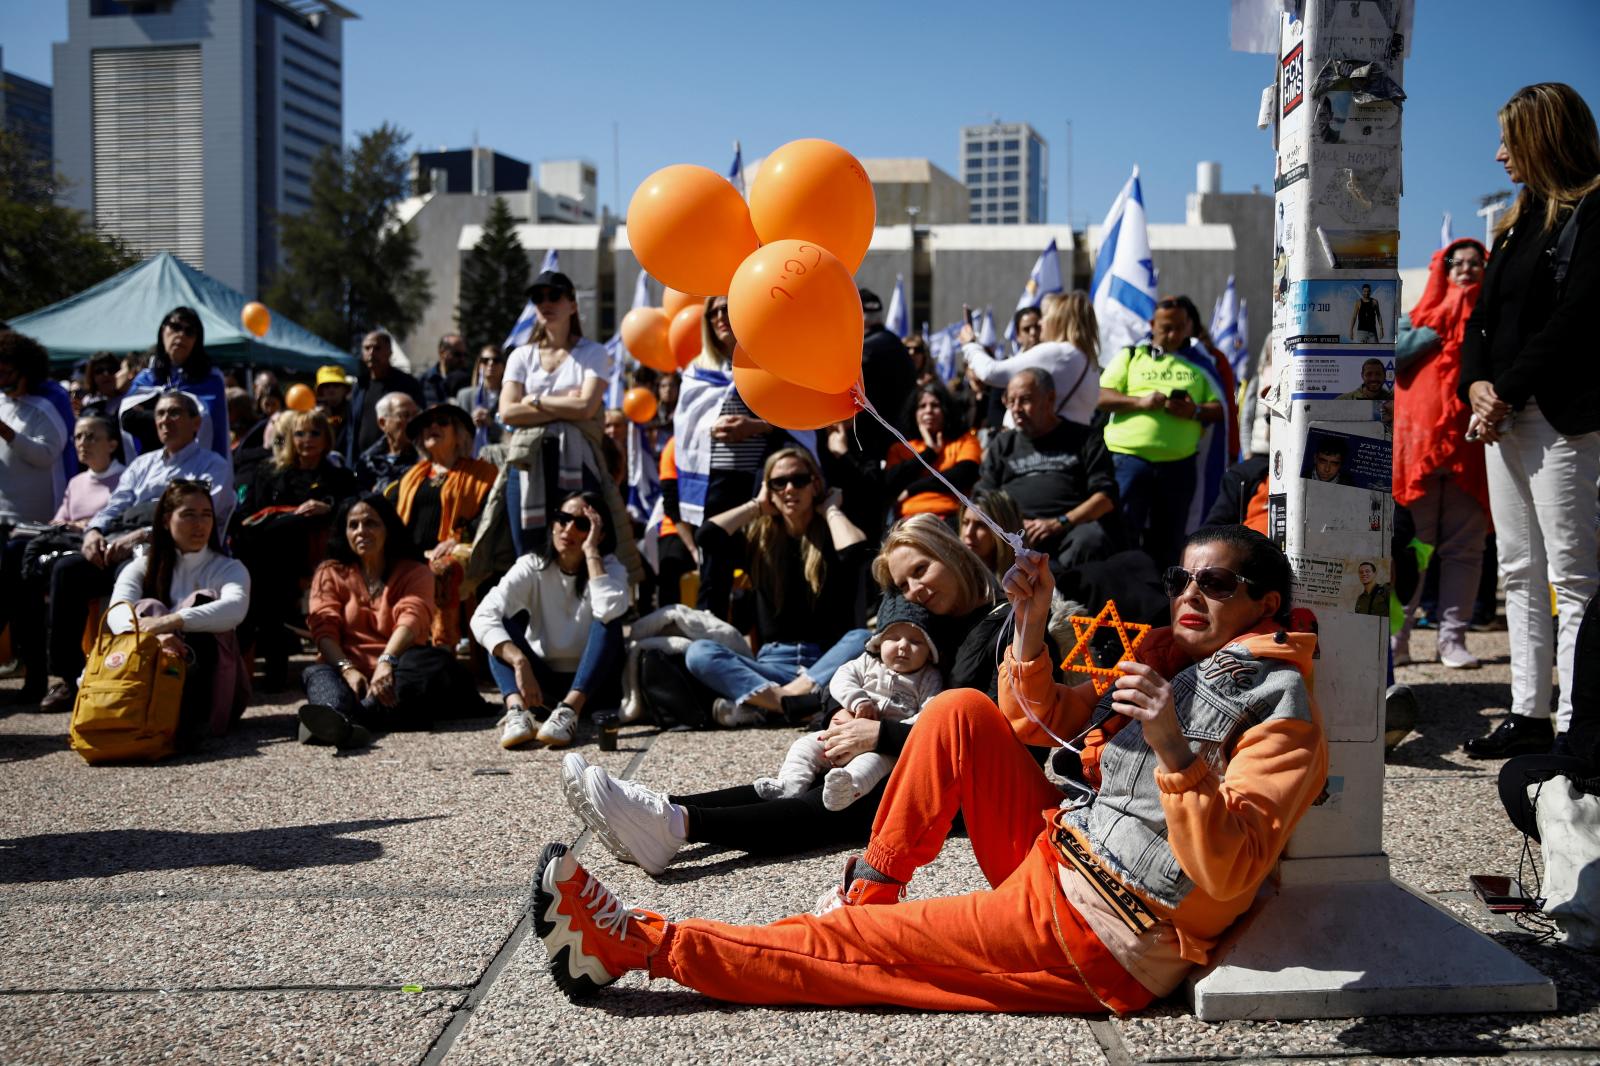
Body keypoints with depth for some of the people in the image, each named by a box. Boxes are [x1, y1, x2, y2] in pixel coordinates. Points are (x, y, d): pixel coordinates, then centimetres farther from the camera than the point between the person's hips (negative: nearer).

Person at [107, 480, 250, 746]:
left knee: (201, 602, -22)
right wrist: (151, 634, -36)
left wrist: (172, 621, -36)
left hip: (213, 686, -1)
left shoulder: (229, 569, 6)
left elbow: (235, 607, -20)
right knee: (148, 608, -19)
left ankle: (189, 718, -46)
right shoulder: (144, 565, 11)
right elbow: (118, 610, -12)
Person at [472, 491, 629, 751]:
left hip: (591, 683, -1)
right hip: (539, 682, 1)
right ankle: (517, 709, -44)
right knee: (505, 622, -21)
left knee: (610, 621, -26)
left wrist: (591, 551, -24)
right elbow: (483, 616, -23)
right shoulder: (532, 567, -6)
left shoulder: (610, 568, -6)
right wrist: (520, 662, -38)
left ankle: (568, 712, -43)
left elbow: (610, 611, -31)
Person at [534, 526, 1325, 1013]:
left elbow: (1227, 875, -24)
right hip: (1052, 856, 8)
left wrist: (1174, 751, -36)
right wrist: (1032, 623, 4)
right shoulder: (1173, 660, 14)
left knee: (845, 946, -10)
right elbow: (1038, 721, 20)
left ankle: (634, 942, -3)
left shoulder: (1280, 717, -12)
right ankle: (870, 889, 6)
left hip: (1096, 947, -8)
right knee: (961, 713, 0)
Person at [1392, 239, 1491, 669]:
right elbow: (1392, 355, -5)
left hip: (1470, 445, 1)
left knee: (1464, 548, 1)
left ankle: (1453, 638, 5)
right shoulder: (1420, 317, 12)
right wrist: (1436, 333, -7)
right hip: (1417, 440, -1)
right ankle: (1396, 637, 2)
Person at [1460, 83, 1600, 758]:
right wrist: (1477, 385, -2)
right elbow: (1482, 316, 16)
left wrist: (1508, 392, -16)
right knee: (1520, 573, 10)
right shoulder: (1520, 222, 19)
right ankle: (1529, 714, 16)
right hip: (1504, 416, 9)